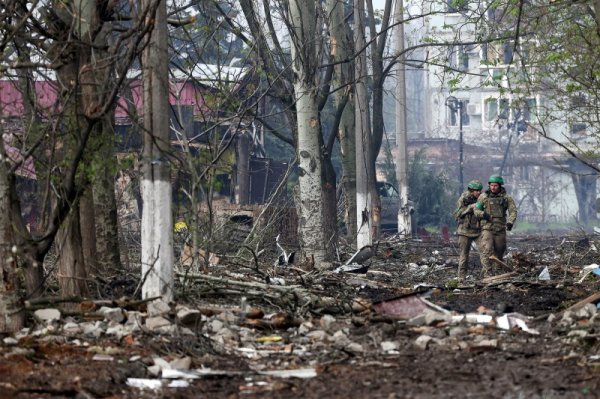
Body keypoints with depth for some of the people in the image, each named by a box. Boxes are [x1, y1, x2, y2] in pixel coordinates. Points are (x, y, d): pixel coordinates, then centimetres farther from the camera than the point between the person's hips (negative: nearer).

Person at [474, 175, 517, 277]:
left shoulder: (506, 197, 3)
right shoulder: (483, 197, 3)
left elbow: (513, 211, -2)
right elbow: (476, 210, 9)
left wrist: (510, 222, -19)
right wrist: (483, 214, -13)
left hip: (500, 229, 2)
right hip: (487, 228, -2)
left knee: (499, 252, 11)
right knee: (486, 251, -16)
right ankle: (487, 274, -19)